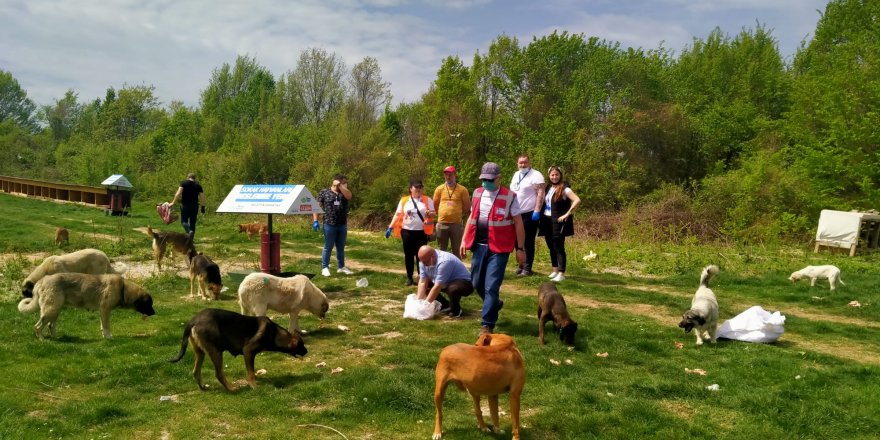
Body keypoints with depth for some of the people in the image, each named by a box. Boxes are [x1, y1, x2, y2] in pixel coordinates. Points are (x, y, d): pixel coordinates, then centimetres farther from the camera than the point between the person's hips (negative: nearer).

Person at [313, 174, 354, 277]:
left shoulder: (344, 192, 8)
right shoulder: (324, 192, -1)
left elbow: (349, 196, -15)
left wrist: (340, 185, -12)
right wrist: (315, 220, -8)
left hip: (342, 225, 4)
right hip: (329, 224, -4)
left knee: (341, 247, 13)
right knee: (328, 247, 2)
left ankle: (341, 267, 24)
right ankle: (325, 268, 10)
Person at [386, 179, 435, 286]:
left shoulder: (427, 200, 4)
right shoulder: (404, 200, 5)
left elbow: (433, 213, 5)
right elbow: (397, 214, 5)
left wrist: (429, 213, -19)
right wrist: (390, 227, -2)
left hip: (421, 232, -1)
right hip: (407, 231, 1)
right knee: (408, 255, 6)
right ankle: (409, 278, 15)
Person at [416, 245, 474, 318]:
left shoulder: (444, 262, -32)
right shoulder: (424, 261, -10)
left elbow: (437, 287, -32)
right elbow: (422, 282, -11)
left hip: (463, 282, -8)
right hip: (446, 284, 8)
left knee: (453, 289, -39)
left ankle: (455, 309, -7)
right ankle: (444, 305, 11)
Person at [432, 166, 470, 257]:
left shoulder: (462, 190, -2)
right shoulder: (439, 189, 3)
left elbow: (467, 207, 6)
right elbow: (435, 206, 13)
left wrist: (459, 215, 10)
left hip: (456, 224, -2)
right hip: (442, 224, 2)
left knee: (457, 250, 5)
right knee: (441, 250, 10)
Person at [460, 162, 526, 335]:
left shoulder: (509, 197, -8)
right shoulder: (477, 193, 9)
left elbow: (518, 223, -5)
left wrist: (520, 249, -5)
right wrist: (464, 240, 13)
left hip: (499, 249, -6)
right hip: (479, 246, 6)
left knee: (491, 286, -8)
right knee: (477, 283, 15)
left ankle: (487, 324, 3)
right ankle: (495, 304, 42)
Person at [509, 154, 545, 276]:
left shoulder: (536, 175, -9)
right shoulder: (516, 175, 15)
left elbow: (541, 193, -15)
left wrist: (537, 210, -22)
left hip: (530, 214, -7)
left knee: (528, 242, -4)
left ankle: (527, 268, 0)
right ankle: (522, 265, 22)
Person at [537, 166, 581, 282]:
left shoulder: (564, 188, -9)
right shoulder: (547, 187, 10)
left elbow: (577, 200, -20)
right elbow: (543, 203, 25)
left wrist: (567, 214, -18)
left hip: (558, 221, -7)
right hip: (547, 221, 7)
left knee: (558, 247, -7)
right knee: (551, 247, 13)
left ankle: (561, 274, -4)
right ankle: (555, 271, 24)